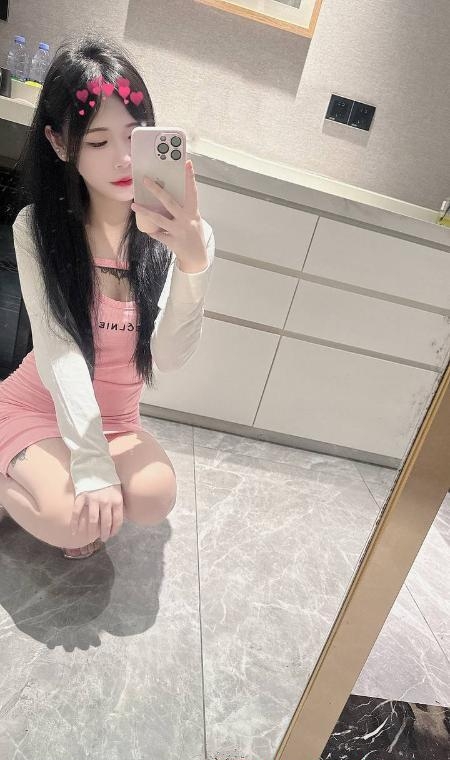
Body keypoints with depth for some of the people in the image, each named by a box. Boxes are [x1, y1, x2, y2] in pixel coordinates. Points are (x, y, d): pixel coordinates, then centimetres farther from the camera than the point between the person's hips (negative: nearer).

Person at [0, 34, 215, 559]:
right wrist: (92, 465, -28)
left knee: (155, 499, -26)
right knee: (75, 522, -25)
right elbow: (59, 350, -20)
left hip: (116, 418, 2)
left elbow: (171, 356, -20)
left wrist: (192, 260, -37)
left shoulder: (180, 234, -10)